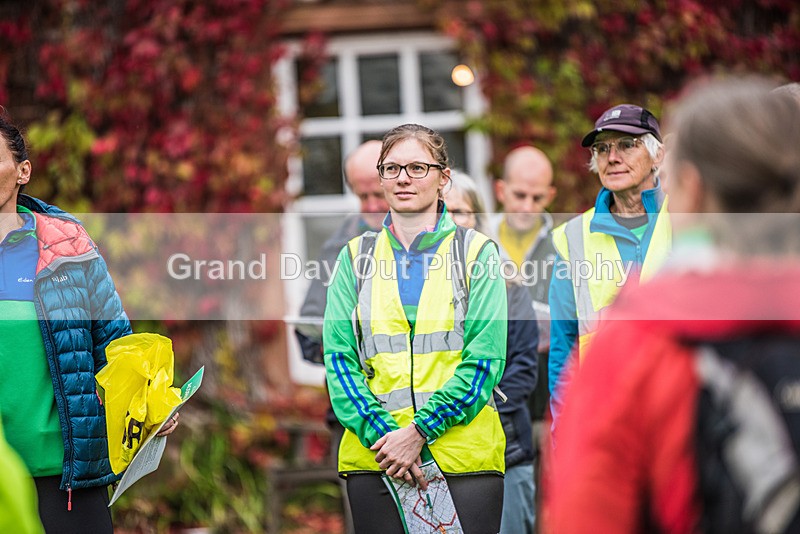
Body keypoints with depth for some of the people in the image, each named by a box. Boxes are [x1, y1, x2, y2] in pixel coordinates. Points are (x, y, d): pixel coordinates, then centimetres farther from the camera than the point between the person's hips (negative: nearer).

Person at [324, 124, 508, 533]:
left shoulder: (478, 253, 5)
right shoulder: (356, 257, 11)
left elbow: (485, 359, -3)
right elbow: (338, 358, 4)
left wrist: (419, 431, -13)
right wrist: (381, 434, -11)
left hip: (465, 452, -1)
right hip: (374, 458, 2)